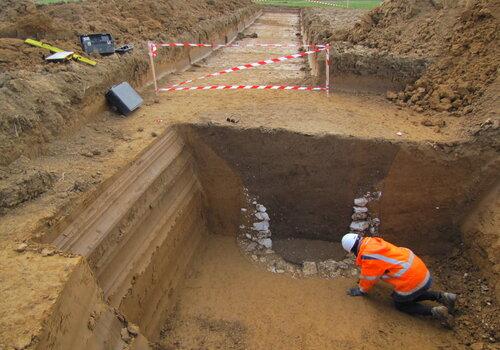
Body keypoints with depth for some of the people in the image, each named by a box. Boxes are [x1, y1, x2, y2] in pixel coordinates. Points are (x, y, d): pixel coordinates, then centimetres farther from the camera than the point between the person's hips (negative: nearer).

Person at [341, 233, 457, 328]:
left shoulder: (368, 256, -21)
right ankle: (442, 296, 17)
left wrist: (360, 290, 14)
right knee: (413, 294, 32)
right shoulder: (373, 241, 5)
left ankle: (434, 311, 2)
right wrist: (363, 279, 33)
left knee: (400, 304, 16)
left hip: (411, 280, -9)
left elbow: (369, 279, -5)